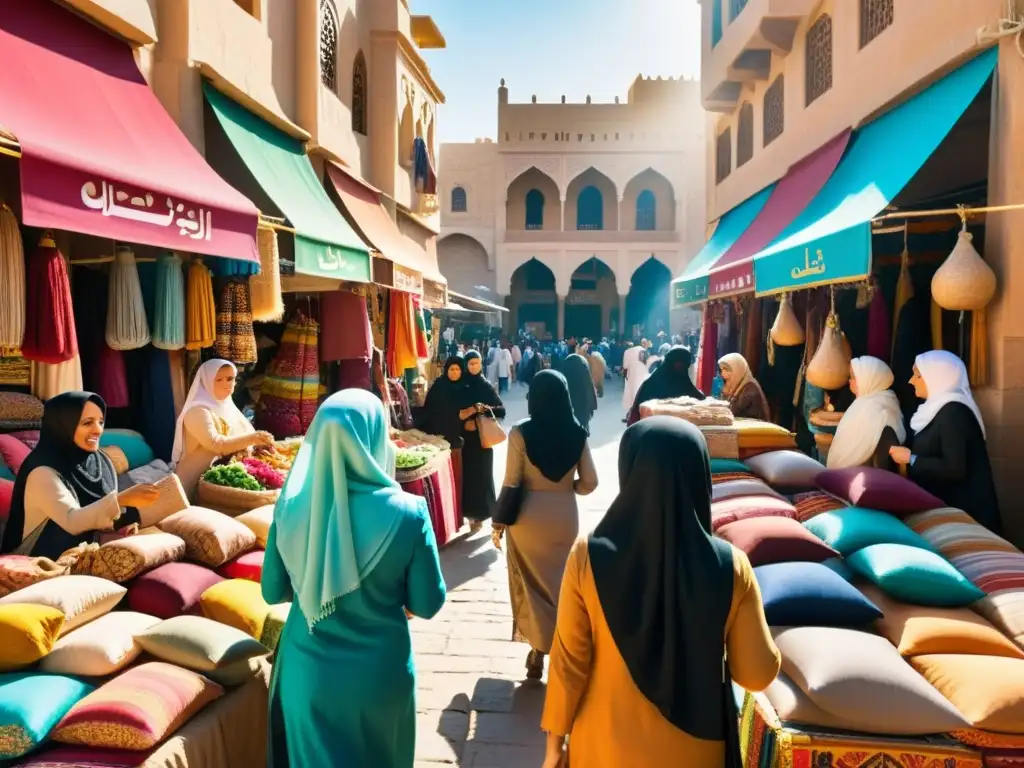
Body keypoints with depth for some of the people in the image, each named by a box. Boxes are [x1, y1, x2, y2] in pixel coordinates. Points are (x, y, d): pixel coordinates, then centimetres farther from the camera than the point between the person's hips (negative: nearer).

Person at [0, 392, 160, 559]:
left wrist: (122, 522, -11)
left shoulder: (101, 462, 2)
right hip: (47, 560, -7)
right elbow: (72, 522, -30)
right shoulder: (43, 471, -18)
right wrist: (122, 500, -41)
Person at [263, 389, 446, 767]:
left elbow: (273, 592, -2)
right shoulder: (406, 513, -22)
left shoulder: (291, 506, -15)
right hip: (380, 671, -2)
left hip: (307, 669, 2)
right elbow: (427, 604, -11)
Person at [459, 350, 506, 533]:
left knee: (482, 474, -1)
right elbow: (457, 413, -3)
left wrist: (481, 416, -13)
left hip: (483, 437, -1)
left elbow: (501, 410, -1)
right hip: (466, 438, 1)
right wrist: (473, 409, -18)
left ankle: (481, 512, 7)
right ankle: (472, 514, 11)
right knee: (468, 474, 1)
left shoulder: (486, 386, 2)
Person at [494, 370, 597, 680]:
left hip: (529, 518, -2)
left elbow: (511, 483, -11)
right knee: (560, 583, 19)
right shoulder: (577, 432, -5)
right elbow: (589, 483, -2)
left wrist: (499, 523, 0)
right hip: (565, 517, 3)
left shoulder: (521, 432, -13)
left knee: (532, 584, 13)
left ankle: (538, 652, 20)